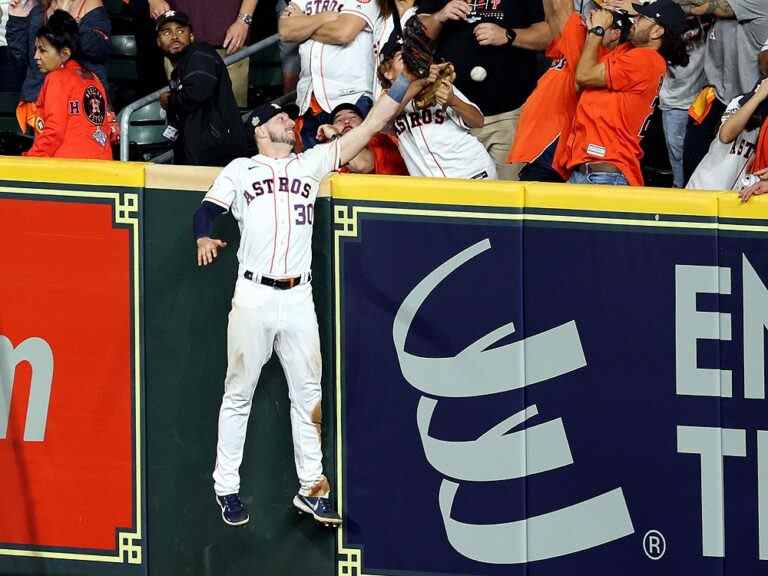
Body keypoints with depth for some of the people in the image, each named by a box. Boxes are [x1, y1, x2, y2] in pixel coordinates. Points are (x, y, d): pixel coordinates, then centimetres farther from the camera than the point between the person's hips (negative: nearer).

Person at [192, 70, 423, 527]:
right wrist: (204, 237, -24)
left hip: (299, 298, 3)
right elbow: (208, 209, -1)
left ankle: (311, 488, 11)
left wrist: (408, 80, 7)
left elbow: (370, 126, 13)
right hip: (253, 296, -3)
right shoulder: (240, 170, 10)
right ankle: (227, 488, 8)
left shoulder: (311, 164, 16)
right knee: (239, 393, 2)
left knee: (308, 393, 5)